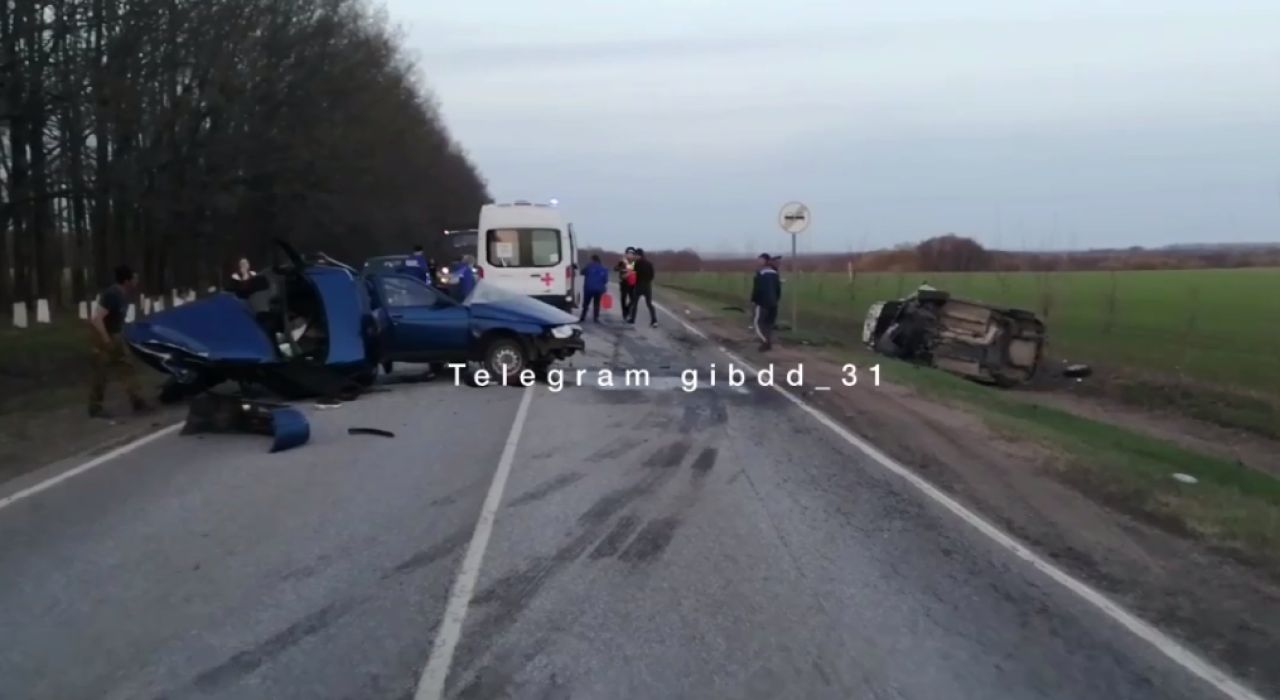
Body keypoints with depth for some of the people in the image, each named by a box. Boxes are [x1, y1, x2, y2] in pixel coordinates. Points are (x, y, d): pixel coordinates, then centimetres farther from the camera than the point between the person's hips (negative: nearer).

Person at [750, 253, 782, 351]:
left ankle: (765, 342, -13)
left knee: (757, 322, -2)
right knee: (768, 323, 13)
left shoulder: (760, 273, -12)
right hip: (773, 302, 8)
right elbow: (778, 288, 14)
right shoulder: (775, 273, 11)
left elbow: (757, 289, -15)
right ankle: (769, 343, 12)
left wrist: (754, 300, -6)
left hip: (763, 302, -8)